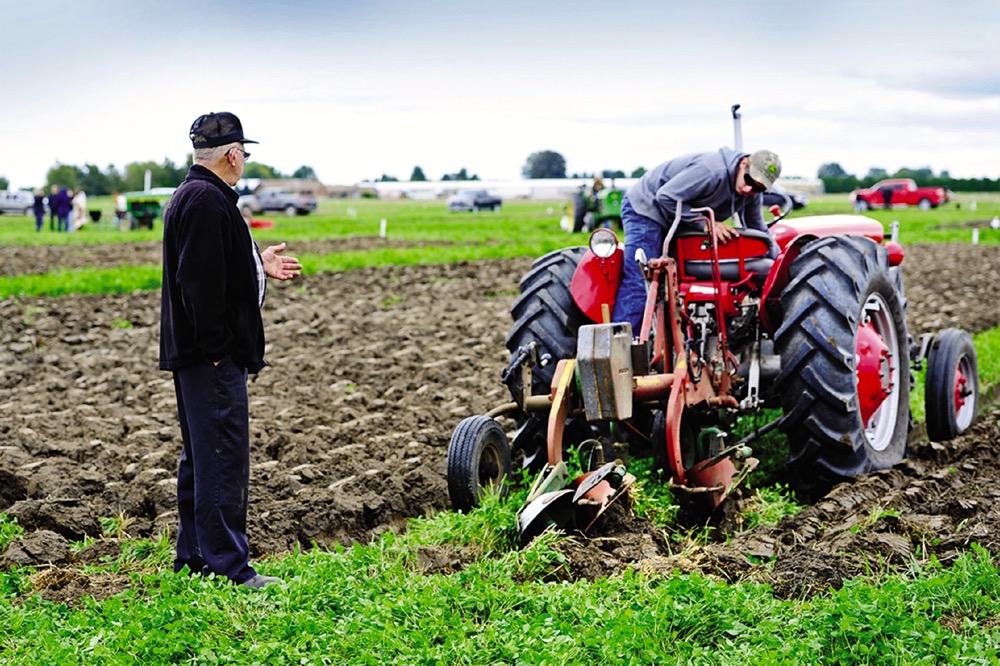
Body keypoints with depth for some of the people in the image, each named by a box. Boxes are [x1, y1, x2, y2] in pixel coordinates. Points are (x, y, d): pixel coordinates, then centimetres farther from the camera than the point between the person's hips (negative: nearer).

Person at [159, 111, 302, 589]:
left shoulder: (192, 196, 16)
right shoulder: (207, 201, -18)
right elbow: (200, 280, -23)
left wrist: (258, 265, 23)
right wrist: (215, 348, -22)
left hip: (194, 353, 11)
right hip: (213, 354, -11)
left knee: (201, 455, 17)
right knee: (223, 458, -7)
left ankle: (193, 554, 26)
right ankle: (228, 566, -3)